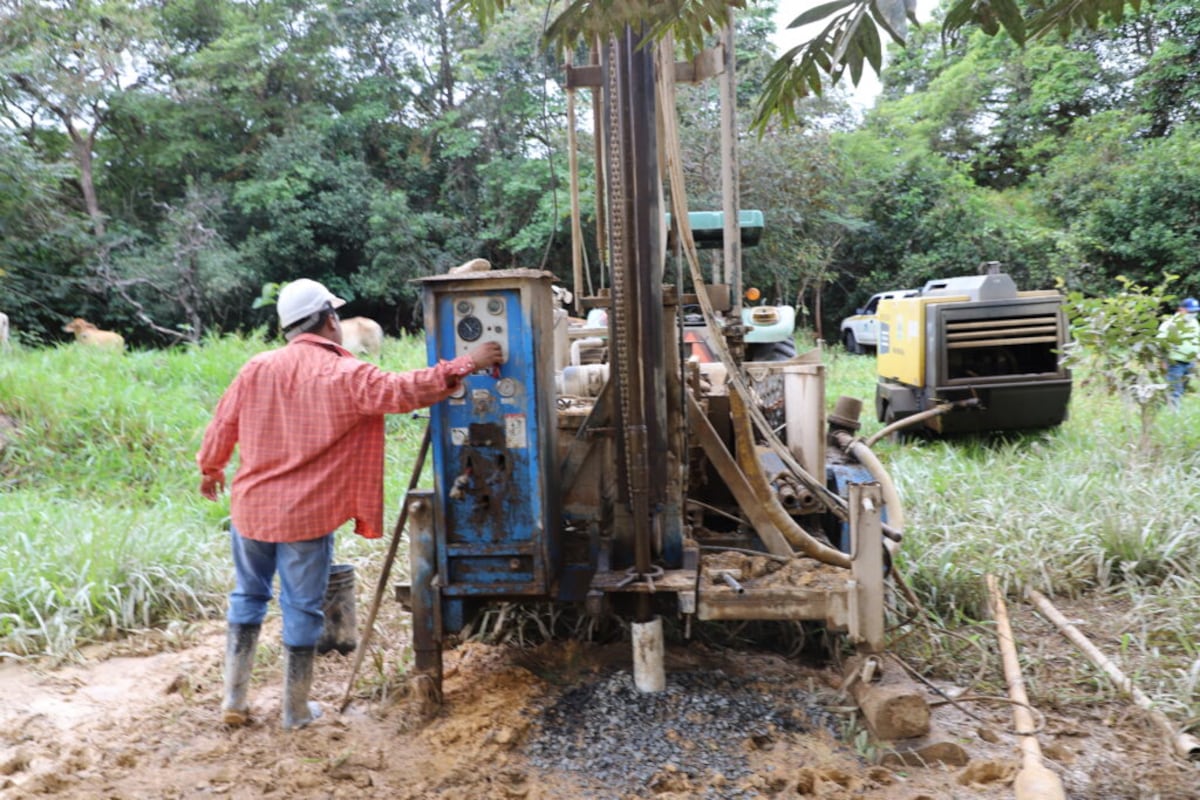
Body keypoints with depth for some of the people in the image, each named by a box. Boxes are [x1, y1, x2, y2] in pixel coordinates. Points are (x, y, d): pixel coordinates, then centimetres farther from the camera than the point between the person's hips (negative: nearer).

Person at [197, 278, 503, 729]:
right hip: (307, 516, -4)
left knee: (247, 598, 21)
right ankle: (297, 712, 21)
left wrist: (210, 470, 26)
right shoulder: (346, 375, -14)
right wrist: (466, 364, -13)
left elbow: (223, 426, 8)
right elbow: (403, 391, -20)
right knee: (302, 610, 8)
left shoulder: (257, 369, 0)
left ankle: (233, 700, 26)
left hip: (251, 507, 5)